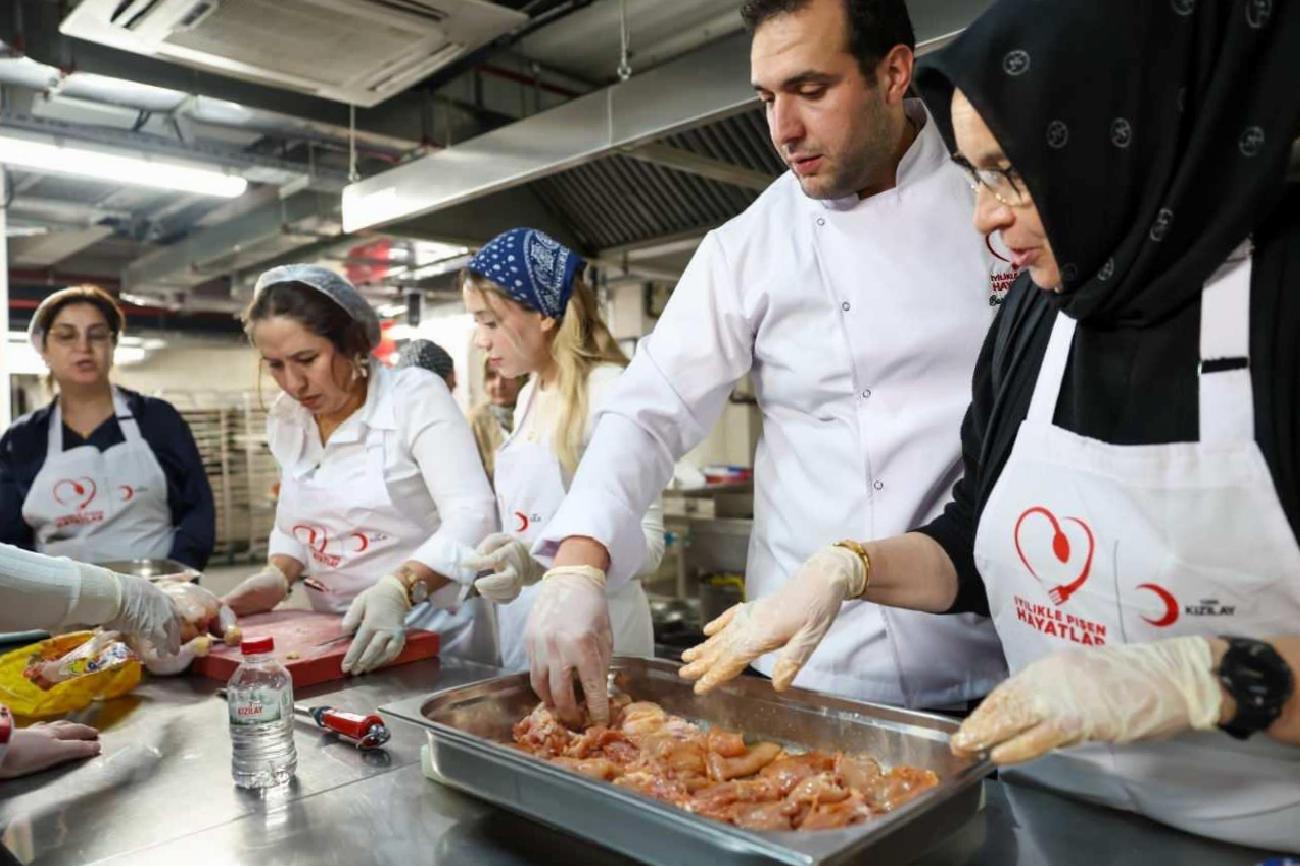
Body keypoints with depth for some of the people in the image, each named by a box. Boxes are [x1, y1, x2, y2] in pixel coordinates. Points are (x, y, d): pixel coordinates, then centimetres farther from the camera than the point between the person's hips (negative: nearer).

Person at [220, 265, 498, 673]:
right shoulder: (286, 418, 5)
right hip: (338, 638, 7)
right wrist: (279, 574, -3)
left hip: (434, 635, -7)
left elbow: (471, 517, -24)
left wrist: (398, 589, -37)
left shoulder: (415, 396, -13)